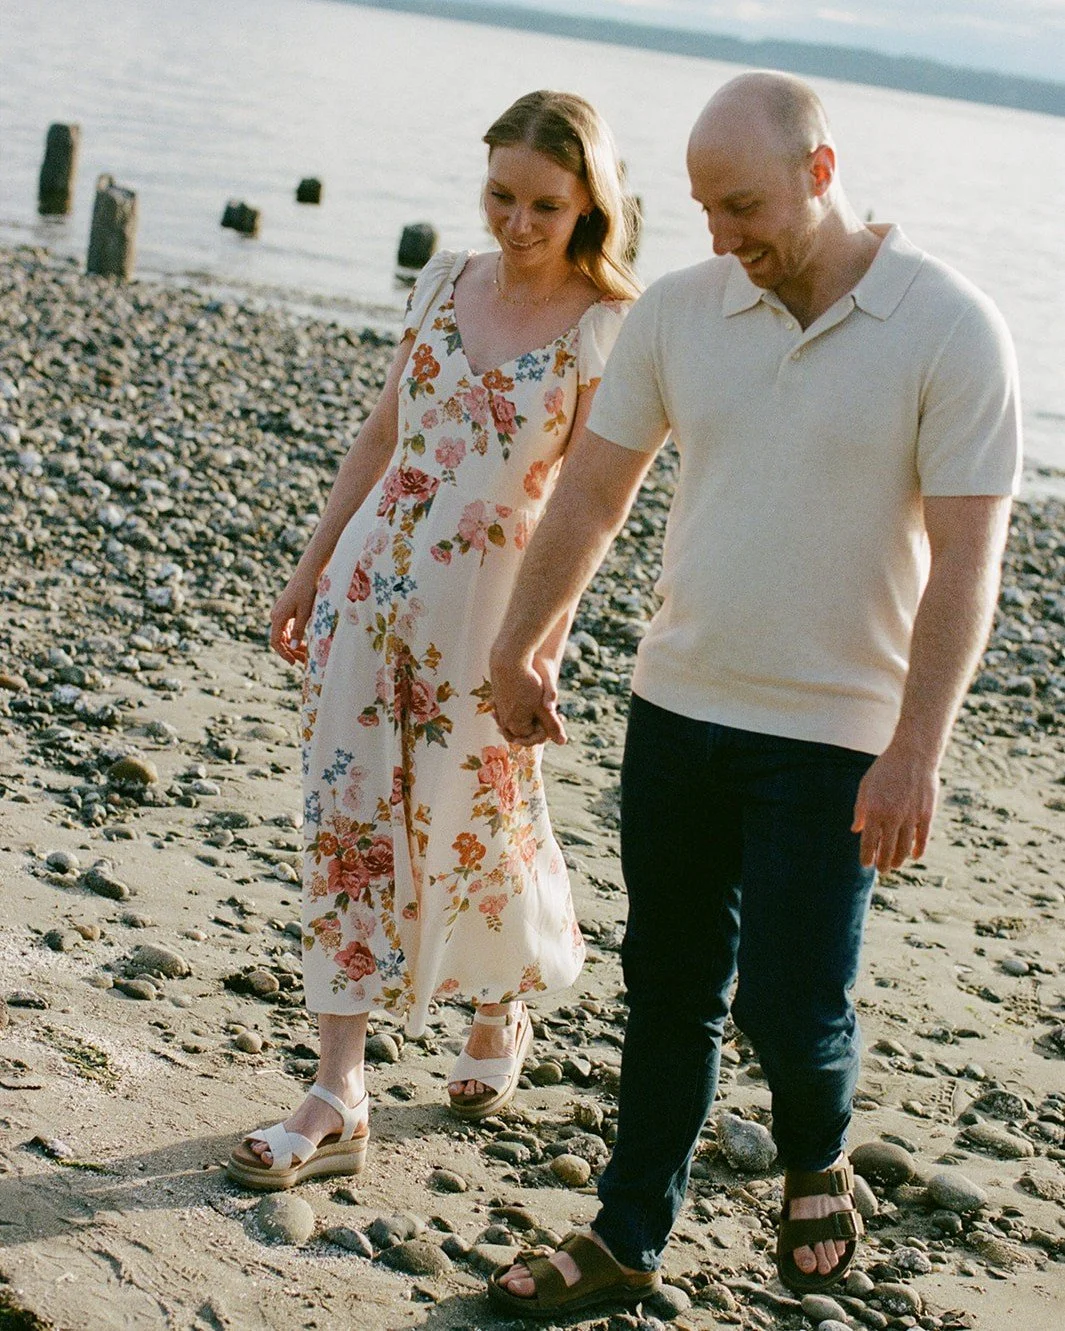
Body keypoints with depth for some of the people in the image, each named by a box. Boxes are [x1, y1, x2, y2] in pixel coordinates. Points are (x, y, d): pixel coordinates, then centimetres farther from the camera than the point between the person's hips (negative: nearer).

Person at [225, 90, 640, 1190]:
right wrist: (310, 573, 14)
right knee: (347, 820, 1)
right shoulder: (445, 283, 5)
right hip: (369, 583, 4)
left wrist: (533, 640, -20)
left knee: (480, 826, 9)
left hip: (487, 608, -4)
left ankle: (502, 1009, 40)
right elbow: (380, 436, 12)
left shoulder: (609, 331, -9)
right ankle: (336, 1099, 6)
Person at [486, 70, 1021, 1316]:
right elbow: (591, 491, 10)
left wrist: (915, 751, -18)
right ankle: (628, 1238, 26)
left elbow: (966, 554, -14)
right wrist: (517, 648, 14)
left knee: (793, 1004, -2)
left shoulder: (948, 328, -12)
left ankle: (815, 1168, 30)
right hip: (678, 703, 4)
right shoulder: (678, 311, 0)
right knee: (669, 991, 13)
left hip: (832, 735, -4)